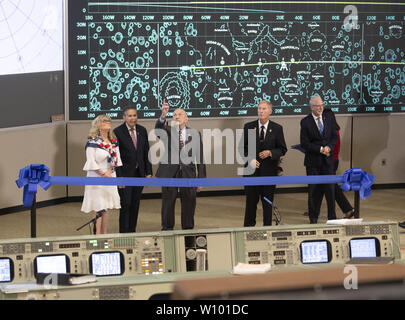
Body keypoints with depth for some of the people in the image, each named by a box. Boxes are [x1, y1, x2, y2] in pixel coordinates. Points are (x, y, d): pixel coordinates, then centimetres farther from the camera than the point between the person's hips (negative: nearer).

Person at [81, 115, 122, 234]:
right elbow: (91, 162, -13)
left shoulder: (114, 141, 9)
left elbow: (117, 159, 9)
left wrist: (110, 170, -7)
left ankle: (105, 235, 16)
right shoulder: (93, 142, -9)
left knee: (106, 209, 10)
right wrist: (103, 174, -13)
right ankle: (97, 236, -2)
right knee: (98, 209, -5)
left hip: (110, 177, 6)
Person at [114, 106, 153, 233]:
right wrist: (119, 177, -16)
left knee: (135, 204, 10)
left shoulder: (142, 130, 7)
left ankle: (132, 231, 19)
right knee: (125, 204, -5)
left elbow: (146, 152, 12)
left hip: (139, 173, 5)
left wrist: (149, 172, 6)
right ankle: (124, 233, 3)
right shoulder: (118, 132, -9)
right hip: (125, 173, -5)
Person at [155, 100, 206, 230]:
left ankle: (188, 229, 18)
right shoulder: (167, 131, 5)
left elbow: (200, 156, 6)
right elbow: (158, 129, -20)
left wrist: (201, 179, 2)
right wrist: (163, 116, -40)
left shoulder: (195, 134, 8)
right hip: (170, 172, -1)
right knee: (168, 202, 2)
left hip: (188, 172, 1)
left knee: (189, 202, 6)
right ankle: (167, 228, 11)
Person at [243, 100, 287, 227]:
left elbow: (282, 149, 3)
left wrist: (270, 153, -15)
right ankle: (248, 226, 15)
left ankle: (267, 226, 16)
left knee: (268, 201, 6)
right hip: (252, 169, 0)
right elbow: (242, 147, 5)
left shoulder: (277, 128, 2)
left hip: (269, 170, 0)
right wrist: (249, 159, -12)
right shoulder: (248, 127, 3)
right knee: (251, 200, 5)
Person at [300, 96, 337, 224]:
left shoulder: (329, 119, 8)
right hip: (313, 161, -2)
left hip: (327, 160, 3)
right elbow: (304, 143, -8)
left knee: (330, 189, 1)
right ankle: (313, 218, 14)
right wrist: (320, 149, -15)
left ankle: (332, 217, 11)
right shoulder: (305, 122, -4)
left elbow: (334, 137, 9)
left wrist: (329, 147, -10)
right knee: (314, 190, 4)